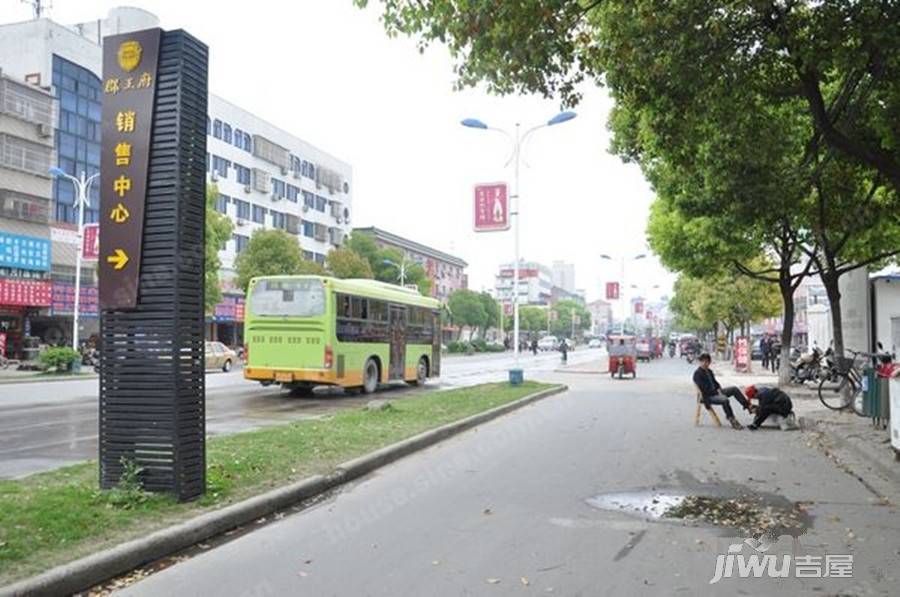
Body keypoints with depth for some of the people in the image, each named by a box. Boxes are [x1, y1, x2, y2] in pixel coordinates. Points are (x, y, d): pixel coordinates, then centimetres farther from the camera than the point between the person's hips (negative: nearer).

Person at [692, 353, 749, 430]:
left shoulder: (709, 371, 16)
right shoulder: (697, 374, -13)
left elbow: (715, 383, 18)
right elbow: (703, 389, -20)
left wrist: (719, 391, -2)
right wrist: (717, 392, -18)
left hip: (715, 392, 9)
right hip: (708, 396, -9)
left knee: (734, 389, -2)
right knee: (724, 400, -34)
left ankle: (748, 406, -2)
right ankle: (733, 421, -29)